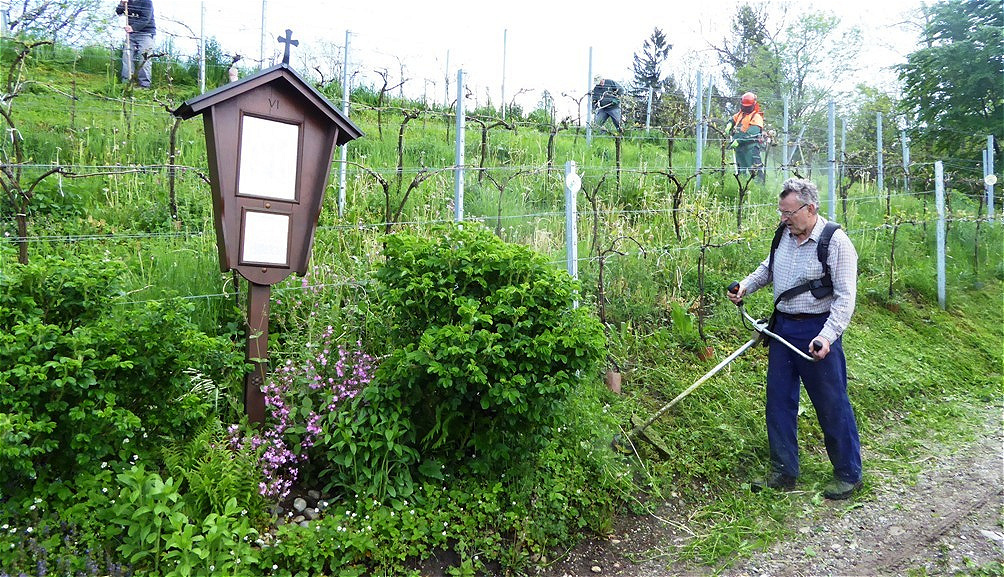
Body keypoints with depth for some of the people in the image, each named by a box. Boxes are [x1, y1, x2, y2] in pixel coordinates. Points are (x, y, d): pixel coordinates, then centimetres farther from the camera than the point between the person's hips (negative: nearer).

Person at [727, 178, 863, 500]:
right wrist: (745, 285, 5)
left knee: (832, 405, 4)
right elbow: (769, 267, 23)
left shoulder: (836, 242, -14)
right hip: (783, 328, 7)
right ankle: (783, 472, 23)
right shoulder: (784, 234, 5)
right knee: (779, 400, 10)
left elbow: (845, 297, -16)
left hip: (817, 331, -6)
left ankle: (848, 475, 24)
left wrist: (827, 336, -27)